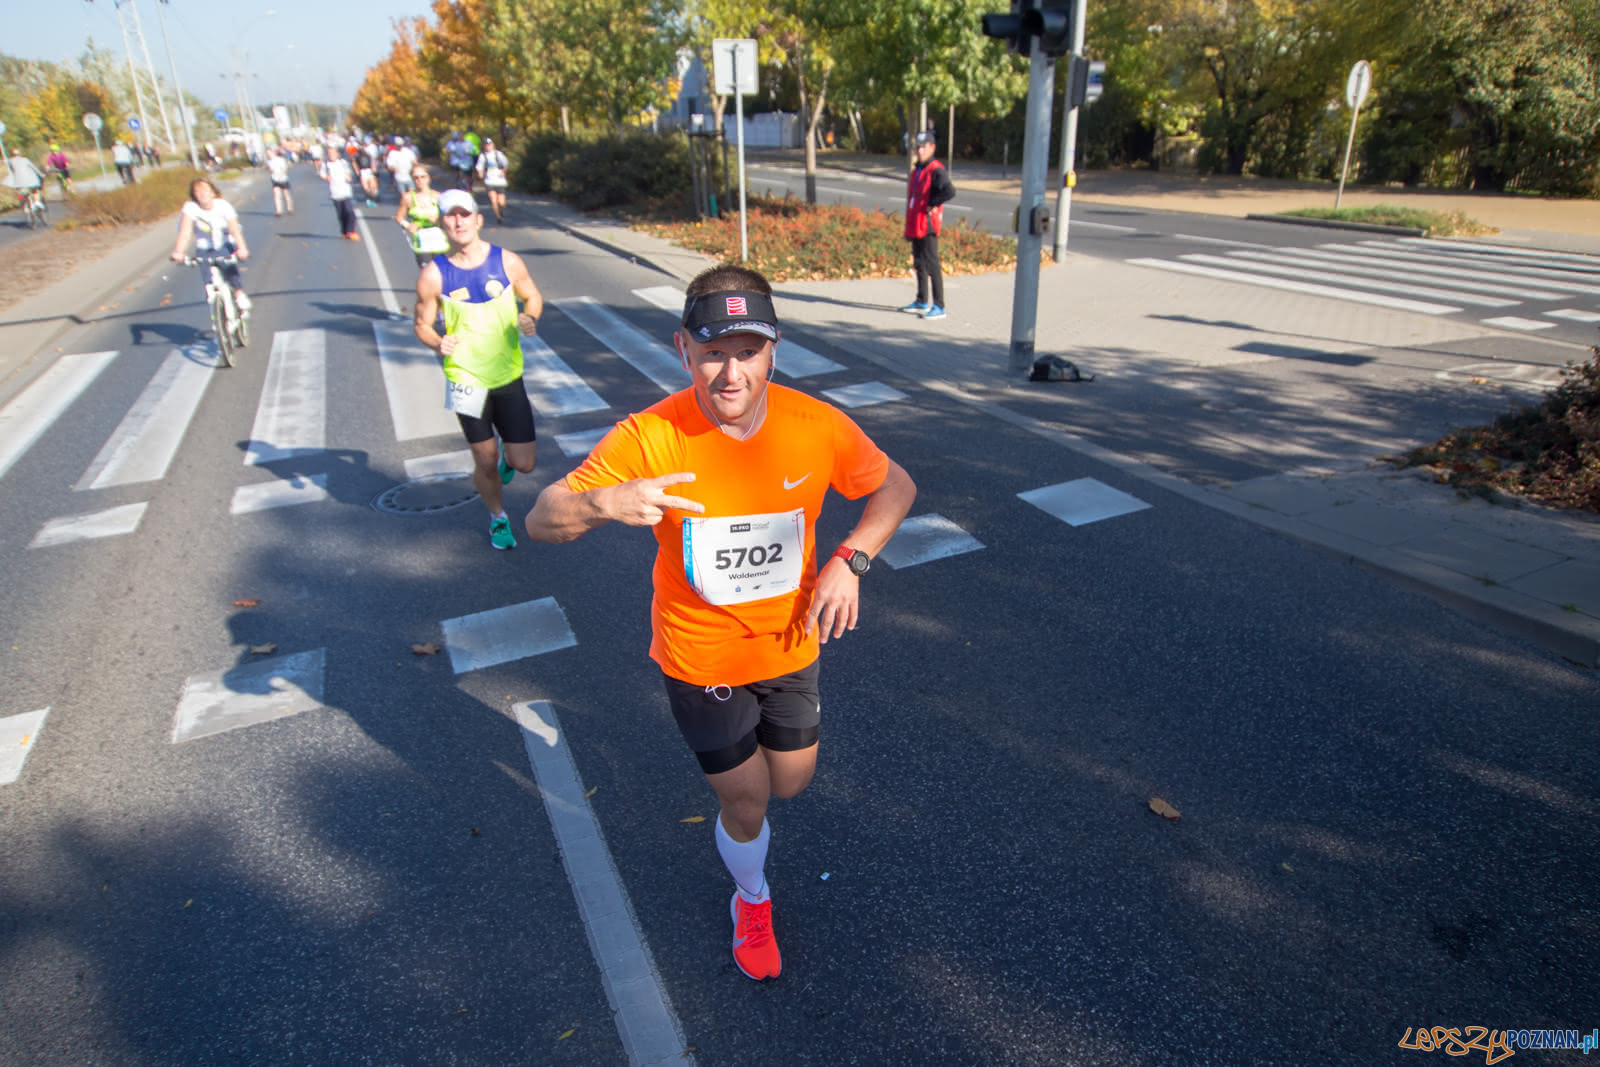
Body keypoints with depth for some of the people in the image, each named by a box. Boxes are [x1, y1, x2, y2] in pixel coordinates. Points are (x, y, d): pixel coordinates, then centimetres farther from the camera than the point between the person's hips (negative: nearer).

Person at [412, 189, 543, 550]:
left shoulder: (507, 262, -5)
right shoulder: (433, 275, -8)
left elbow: (532, 296, 10)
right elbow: (422, 324, 1)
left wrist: (530, 318, -13)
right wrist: (438, 342, -22)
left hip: (509, 375, 1)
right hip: (466, 381, -1)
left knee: (524, 463, -1)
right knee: (486, 463, 7)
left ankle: (505, 457, 38)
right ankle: (498, 518, 36)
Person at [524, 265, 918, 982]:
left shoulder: (818, 427, -17)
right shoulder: (649, 438, -24)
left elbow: (896, 487, 0)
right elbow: (541, 521, -19)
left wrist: (850, 561, -16)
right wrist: (603, 504, -42)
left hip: (790, 646, 3)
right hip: (699, 657, -2)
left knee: (791, 784, 21)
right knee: (745, 808, 13)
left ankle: (756, 735, 58)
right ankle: (752, 901, 48)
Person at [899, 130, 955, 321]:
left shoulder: (936, 171, -13)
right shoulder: (916, 170, 16)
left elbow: (950, 192, -30)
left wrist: (932, 205, -18)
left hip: (928, 226, -9)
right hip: (915, 226, 9)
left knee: (932, 266, -8)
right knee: (919, 264, 17)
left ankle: (939, 307, -5)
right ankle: (921, 302, 29)